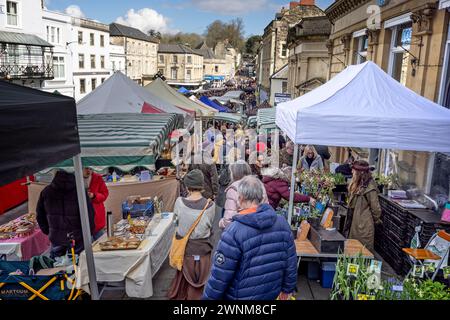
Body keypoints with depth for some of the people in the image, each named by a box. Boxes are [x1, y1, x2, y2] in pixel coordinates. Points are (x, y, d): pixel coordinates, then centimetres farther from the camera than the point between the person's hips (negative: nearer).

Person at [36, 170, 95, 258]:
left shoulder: (46, 191, 2)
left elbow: (39, 215, 12)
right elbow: (89, 214, -12)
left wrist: (47, 231, 21)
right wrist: (89, 233, 0)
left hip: (55, 238, 3)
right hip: (77, 238, -3)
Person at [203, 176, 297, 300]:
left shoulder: (234, 231, -25)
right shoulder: (282, 222, -9)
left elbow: (220, 274, -20)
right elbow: (291, 261, 0)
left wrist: (209, 297, -5)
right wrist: (288, 287, 15)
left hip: (241, 296, -5)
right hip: (272, 293, 5)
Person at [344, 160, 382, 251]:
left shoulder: (370, 188, -20)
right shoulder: (358, 185, 8)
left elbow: (375, 208, -14)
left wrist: (376, 220, 1)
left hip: (364, 226, -8)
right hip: (354, 224, 9)